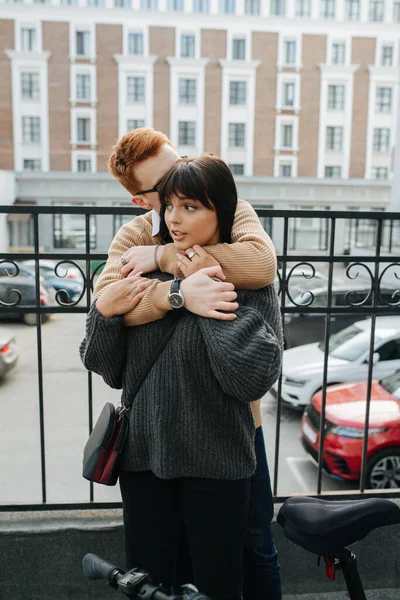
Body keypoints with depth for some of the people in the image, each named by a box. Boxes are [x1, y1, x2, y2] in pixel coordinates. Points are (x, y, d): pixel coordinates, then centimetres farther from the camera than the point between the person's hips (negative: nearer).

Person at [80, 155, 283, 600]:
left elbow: (254, 379, -22)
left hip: (215, 463, -3)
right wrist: (105, 311, -14)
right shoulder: (146, 273, 1)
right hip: (143, 456, 3)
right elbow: (110, 370, 3)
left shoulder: (249, 283, -8)